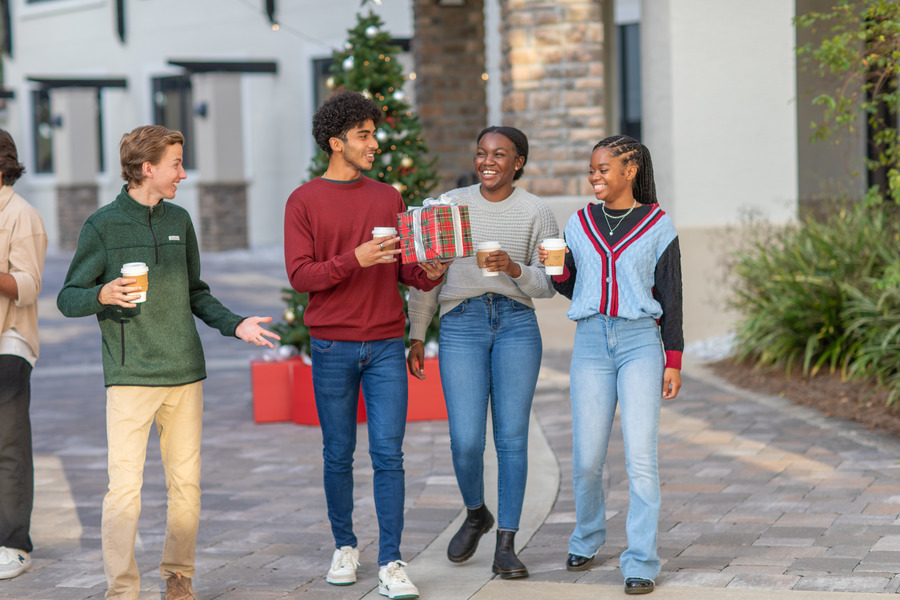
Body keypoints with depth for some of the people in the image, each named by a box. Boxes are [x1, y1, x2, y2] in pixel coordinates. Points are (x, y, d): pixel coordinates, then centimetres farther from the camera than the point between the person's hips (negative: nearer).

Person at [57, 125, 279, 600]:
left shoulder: (179, 220, 13)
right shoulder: (103, 226, -2)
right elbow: (68, 299, 1)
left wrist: (234, 324, 8)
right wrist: (103, 295, -19)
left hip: (185, 373, 5)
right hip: (130, 377, -5)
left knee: (186, 483, 7)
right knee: (125, 485, -9)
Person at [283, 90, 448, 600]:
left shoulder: (389, 198, 11)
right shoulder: (305, 202, 0)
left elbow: (405, 268, 12)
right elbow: (300, 275, -8)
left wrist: (430, 273, -11)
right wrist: (355, 260, -21)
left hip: (386, 346, 2)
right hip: (333, 347, -2)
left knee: (388, 453, -5)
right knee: (339, 455, 7)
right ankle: (345, 547, 24)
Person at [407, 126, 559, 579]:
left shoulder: (536, 212, 4)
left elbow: (549, 285, 4)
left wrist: (514, 268, -16)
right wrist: (416, 336, 8)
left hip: (517, 324, 0)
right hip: (461, 324, 0)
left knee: (512, 437, -2)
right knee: (466, 441, -7)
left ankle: (506, 545, 6)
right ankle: (476, 515, 23)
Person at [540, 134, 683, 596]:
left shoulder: (657, 225, 3)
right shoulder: (579, 224, 11)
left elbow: (670, 296, 5)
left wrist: (673, 361, 1)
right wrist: (557, 271, -4)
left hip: (640, 341, -3)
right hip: (591, 341, 3)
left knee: (640, 457, -9)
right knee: (587, 458, 3)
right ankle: (586, 540, 27)